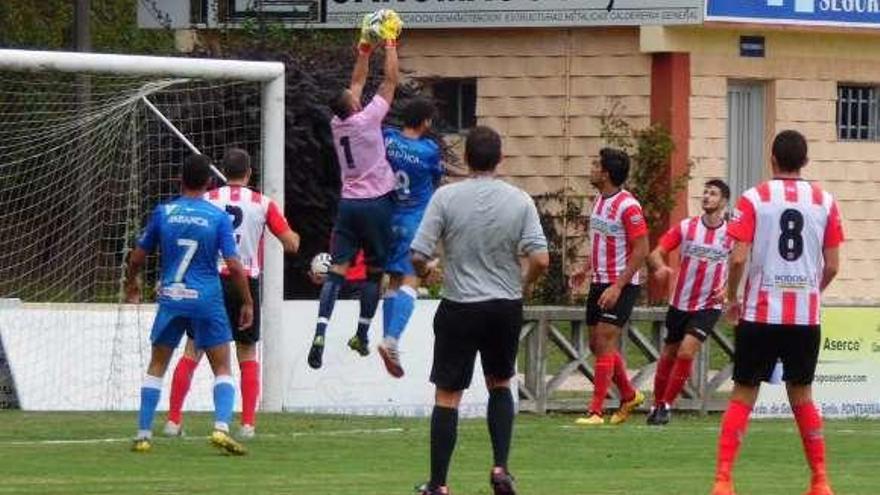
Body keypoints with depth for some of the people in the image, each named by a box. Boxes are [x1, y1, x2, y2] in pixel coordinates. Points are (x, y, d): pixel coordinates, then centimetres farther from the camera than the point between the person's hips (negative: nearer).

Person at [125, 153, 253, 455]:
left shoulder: (163, 213, 1)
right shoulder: (218, 217, -4)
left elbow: (137, 257, 9)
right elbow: (234, 265, -8)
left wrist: (132, 283, 29)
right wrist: (247, 303, 3)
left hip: (171, 299, 2)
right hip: (207, 300, -1)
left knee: (156, 367, 13)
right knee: (222, 368, 4)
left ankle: (143, 434, 10)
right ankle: (221, 427, -16)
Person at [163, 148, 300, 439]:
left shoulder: (207, 200, 1)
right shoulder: (263, 204, 1)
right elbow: (291, 244, 2)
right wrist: (295, 238, 24)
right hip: (247, 282, 0)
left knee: (192, 352, 6)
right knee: (247, 356, 11)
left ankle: (173, 420, 3)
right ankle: (248, 423, 3)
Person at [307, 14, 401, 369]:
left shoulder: (338, 123, 2)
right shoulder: (367, 120, -13)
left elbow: (357, 82, 18)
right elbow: (390, 81, -6)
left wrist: (364, 52, 23)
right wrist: (390, 46, 4)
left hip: (348, 203, 4)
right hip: (376, 203, -4)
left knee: (337, 270, -3)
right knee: (374, 272, 8)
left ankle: (320, 333, -19)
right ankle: (361, 336, 10)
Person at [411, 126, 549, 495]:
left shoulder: (446, 197, -10)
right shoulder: (519, 201, -5)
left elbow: (418, 255, -11)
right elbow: (540, 259, -10)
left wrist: (425, 270, 12)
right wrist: (524, 284, 11)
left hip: (460, 309, -2)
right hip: (506, 307, 2)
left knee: (447, 396, 5)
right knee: (500, 385, 22)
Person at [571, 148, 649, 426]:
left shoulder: (628, 207, -18)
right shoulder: (600, 201, 9)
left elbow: (641, 250, -18)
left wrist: (618, 286, -22)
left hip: (621, 286, -9)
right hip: (599, 283, 9)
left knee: (605, 345, -11)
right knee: (596, 345, 12)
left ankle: (595, 412, -10)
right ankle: (629, 396, 30)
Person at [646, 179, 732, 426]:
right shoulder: (686, 227, -2)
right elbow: (656, 253, -5)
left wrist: (728, 288, -14)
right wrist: (660, 267, -28)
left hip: (708, 306, -2)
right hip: (680, 302, 2)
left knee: (686, 352, -17)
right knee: (668, 356, 11)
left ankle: (666, 405, -6)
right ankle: (657, 404, 27)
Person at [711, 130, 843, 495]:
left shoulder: (753, 200, -4)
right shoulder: (825, 203, 2)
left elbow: (738, 259, -11)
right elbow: (832, 266, 2)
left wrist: (732, 298, 5)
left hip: (761, 313, -2)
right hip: (806, 315, 2)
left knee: (742, 397, 3)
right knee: (802, 396, 17)